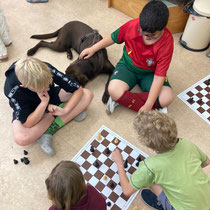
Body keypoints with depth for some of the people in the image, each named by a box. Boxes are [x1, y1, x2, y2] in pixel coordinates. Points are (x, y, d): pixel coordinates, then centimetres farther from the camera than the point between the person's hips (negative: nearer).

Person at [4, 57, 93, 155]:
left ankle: (49, 131, -18)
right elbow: (28, 124, -30)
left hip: (51, 96, 4)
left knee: (87, 95, -18)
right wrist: (44, 103, -39)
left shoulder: (47, 70, -32)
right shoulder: (13, 91, -35)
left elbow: (78, 89, -22)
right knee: (21, 139, -34)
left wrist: (65, 110, -30)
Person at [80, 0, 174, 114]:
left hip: (150, 73, 1)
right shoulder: (132, 26, -20)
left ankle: (122, 99, -18)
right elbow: (113, 38, 1)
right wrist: (93, 49, 5)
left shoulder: (166, 42, -25)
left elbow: (159, 76, -26)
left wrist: (148, 106, -29)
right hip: (127, 66, -1)